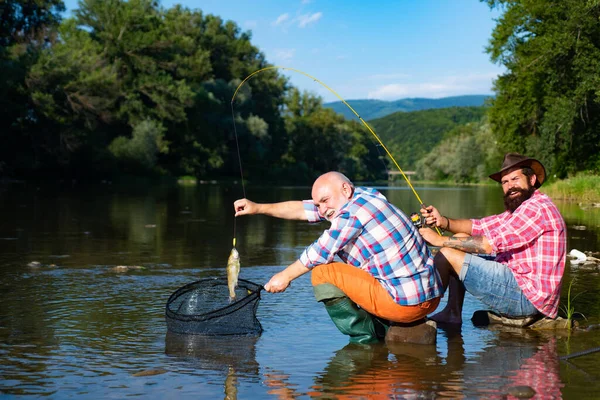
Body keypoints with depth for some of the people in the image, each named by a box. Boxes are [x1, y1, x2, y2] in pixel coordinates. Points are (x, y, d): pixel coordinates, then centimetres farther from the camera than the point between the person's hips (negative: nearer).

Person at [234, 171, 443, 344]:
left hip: (405, 303, -10)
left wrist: (285, 276, 9)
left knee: (322, 272, -6)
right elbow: (304, 210, 17)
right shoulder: (364, 195, 12)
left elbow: (320, 253, -6)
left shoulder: (353, 211, -13)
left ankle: (365, 340, -2)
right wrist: (259, 208, 17)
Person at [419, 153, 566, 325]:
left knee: (448, 254, -14)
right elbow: (478, 226, 13)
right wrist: (443, 221, -6)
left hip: (527, 298, -11)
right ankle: (452, 314, 12)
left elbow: (490, 244, -22)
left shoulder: (538, 207, -15)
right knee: (461, 239, 13)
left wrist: (441, 240, -16)